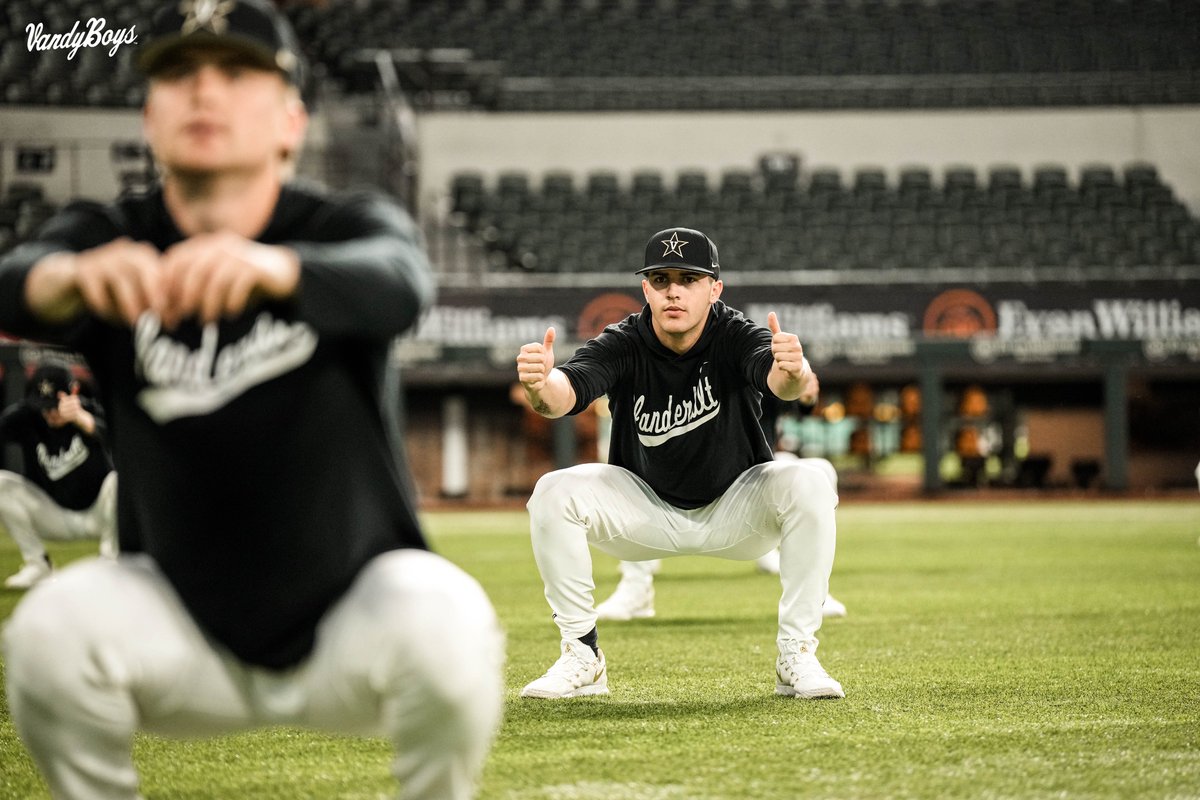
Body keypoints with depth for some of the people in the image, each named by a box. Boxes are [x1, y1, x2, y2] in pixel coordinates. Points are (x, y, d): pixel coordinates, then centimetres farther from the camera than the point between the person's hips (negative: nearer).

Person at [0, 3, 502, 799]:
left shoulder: (349, 225, -13)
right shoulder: (106, 238, -8)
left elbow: (397, 282, -37)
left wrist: (275, 268, -60)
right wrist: (76, 278, -56)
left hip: (356, 606, -1)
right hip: (180, 626, 2)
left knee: (442, 633, -31)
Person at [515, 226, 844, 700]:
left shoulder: (737, 337, -23)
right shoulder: (622, 345, -20)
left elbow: (779, 380, -45)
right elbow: (567, 392, -39)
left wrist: (792, 372, -70)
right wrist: (540, 386, -63)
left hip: (735, 509, -1)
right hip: (645, 512, 1)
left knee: (808, 487, -29)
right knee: (553, 493, -24)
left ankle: (796, 657, -17)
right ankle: (582, 659, -10)